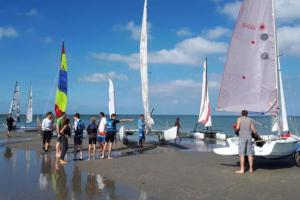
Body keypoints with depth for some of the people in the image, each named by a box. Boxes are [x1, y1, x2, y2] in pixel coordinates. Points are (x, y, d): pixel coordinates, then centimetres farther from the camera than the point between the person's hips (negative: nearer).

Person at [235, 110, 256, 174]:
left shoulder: (239, 119, 3)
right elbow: (254, 131, 11)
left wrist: (236, 130, 10)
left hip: (242, 137, -4)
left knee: (242, 154, -4)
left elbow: (237, 128, -11)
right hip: (249, 137, 4)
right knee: (250, 154, 8)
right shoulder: (249, 120, 13)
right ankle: (251, 169, 12)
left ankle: (242, 170, -4)